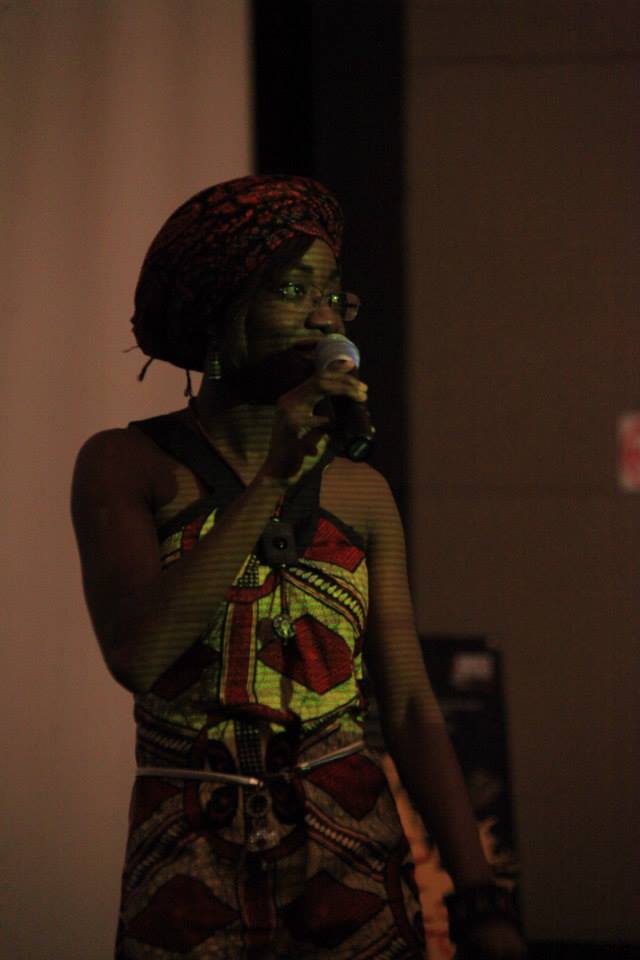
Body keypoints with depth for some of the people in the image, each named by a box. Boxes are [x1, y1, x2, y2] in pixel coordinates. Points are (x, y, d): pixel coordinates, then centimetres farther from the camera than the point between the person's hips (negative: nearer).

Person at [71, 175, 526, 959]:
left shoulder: (361, 493, 6)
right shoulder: (124, 466, -2)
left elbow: (411, 710, 3)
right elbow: (137, 653, -18)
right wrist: (274, 481, -20)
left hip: (353, 856, 2)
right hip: (190, 862, -2)